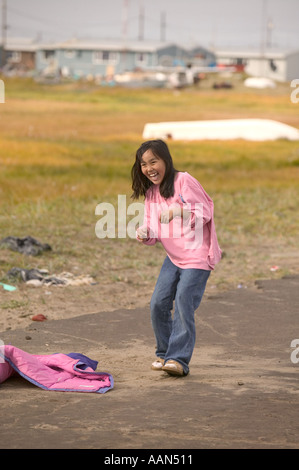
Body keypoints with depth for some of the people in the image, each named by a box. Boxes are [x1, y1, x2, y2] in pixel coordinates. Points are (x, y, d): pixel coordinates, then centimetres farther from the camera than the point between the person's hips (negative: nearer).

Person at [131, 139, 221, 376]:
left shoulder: (184, 181, -11)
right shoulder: (151, 193, 10)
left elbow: (205, 212, -14)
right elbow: (154, 230, 12)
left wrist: (177, 211, -27)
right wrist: (144, 234, -11)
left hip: (197, 255, -7)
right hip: (173, 257, 7)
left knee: (183, 304, -14)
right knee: (158, 303, 1)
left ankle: (179, 359, -11)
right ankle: (164, 353, 17)